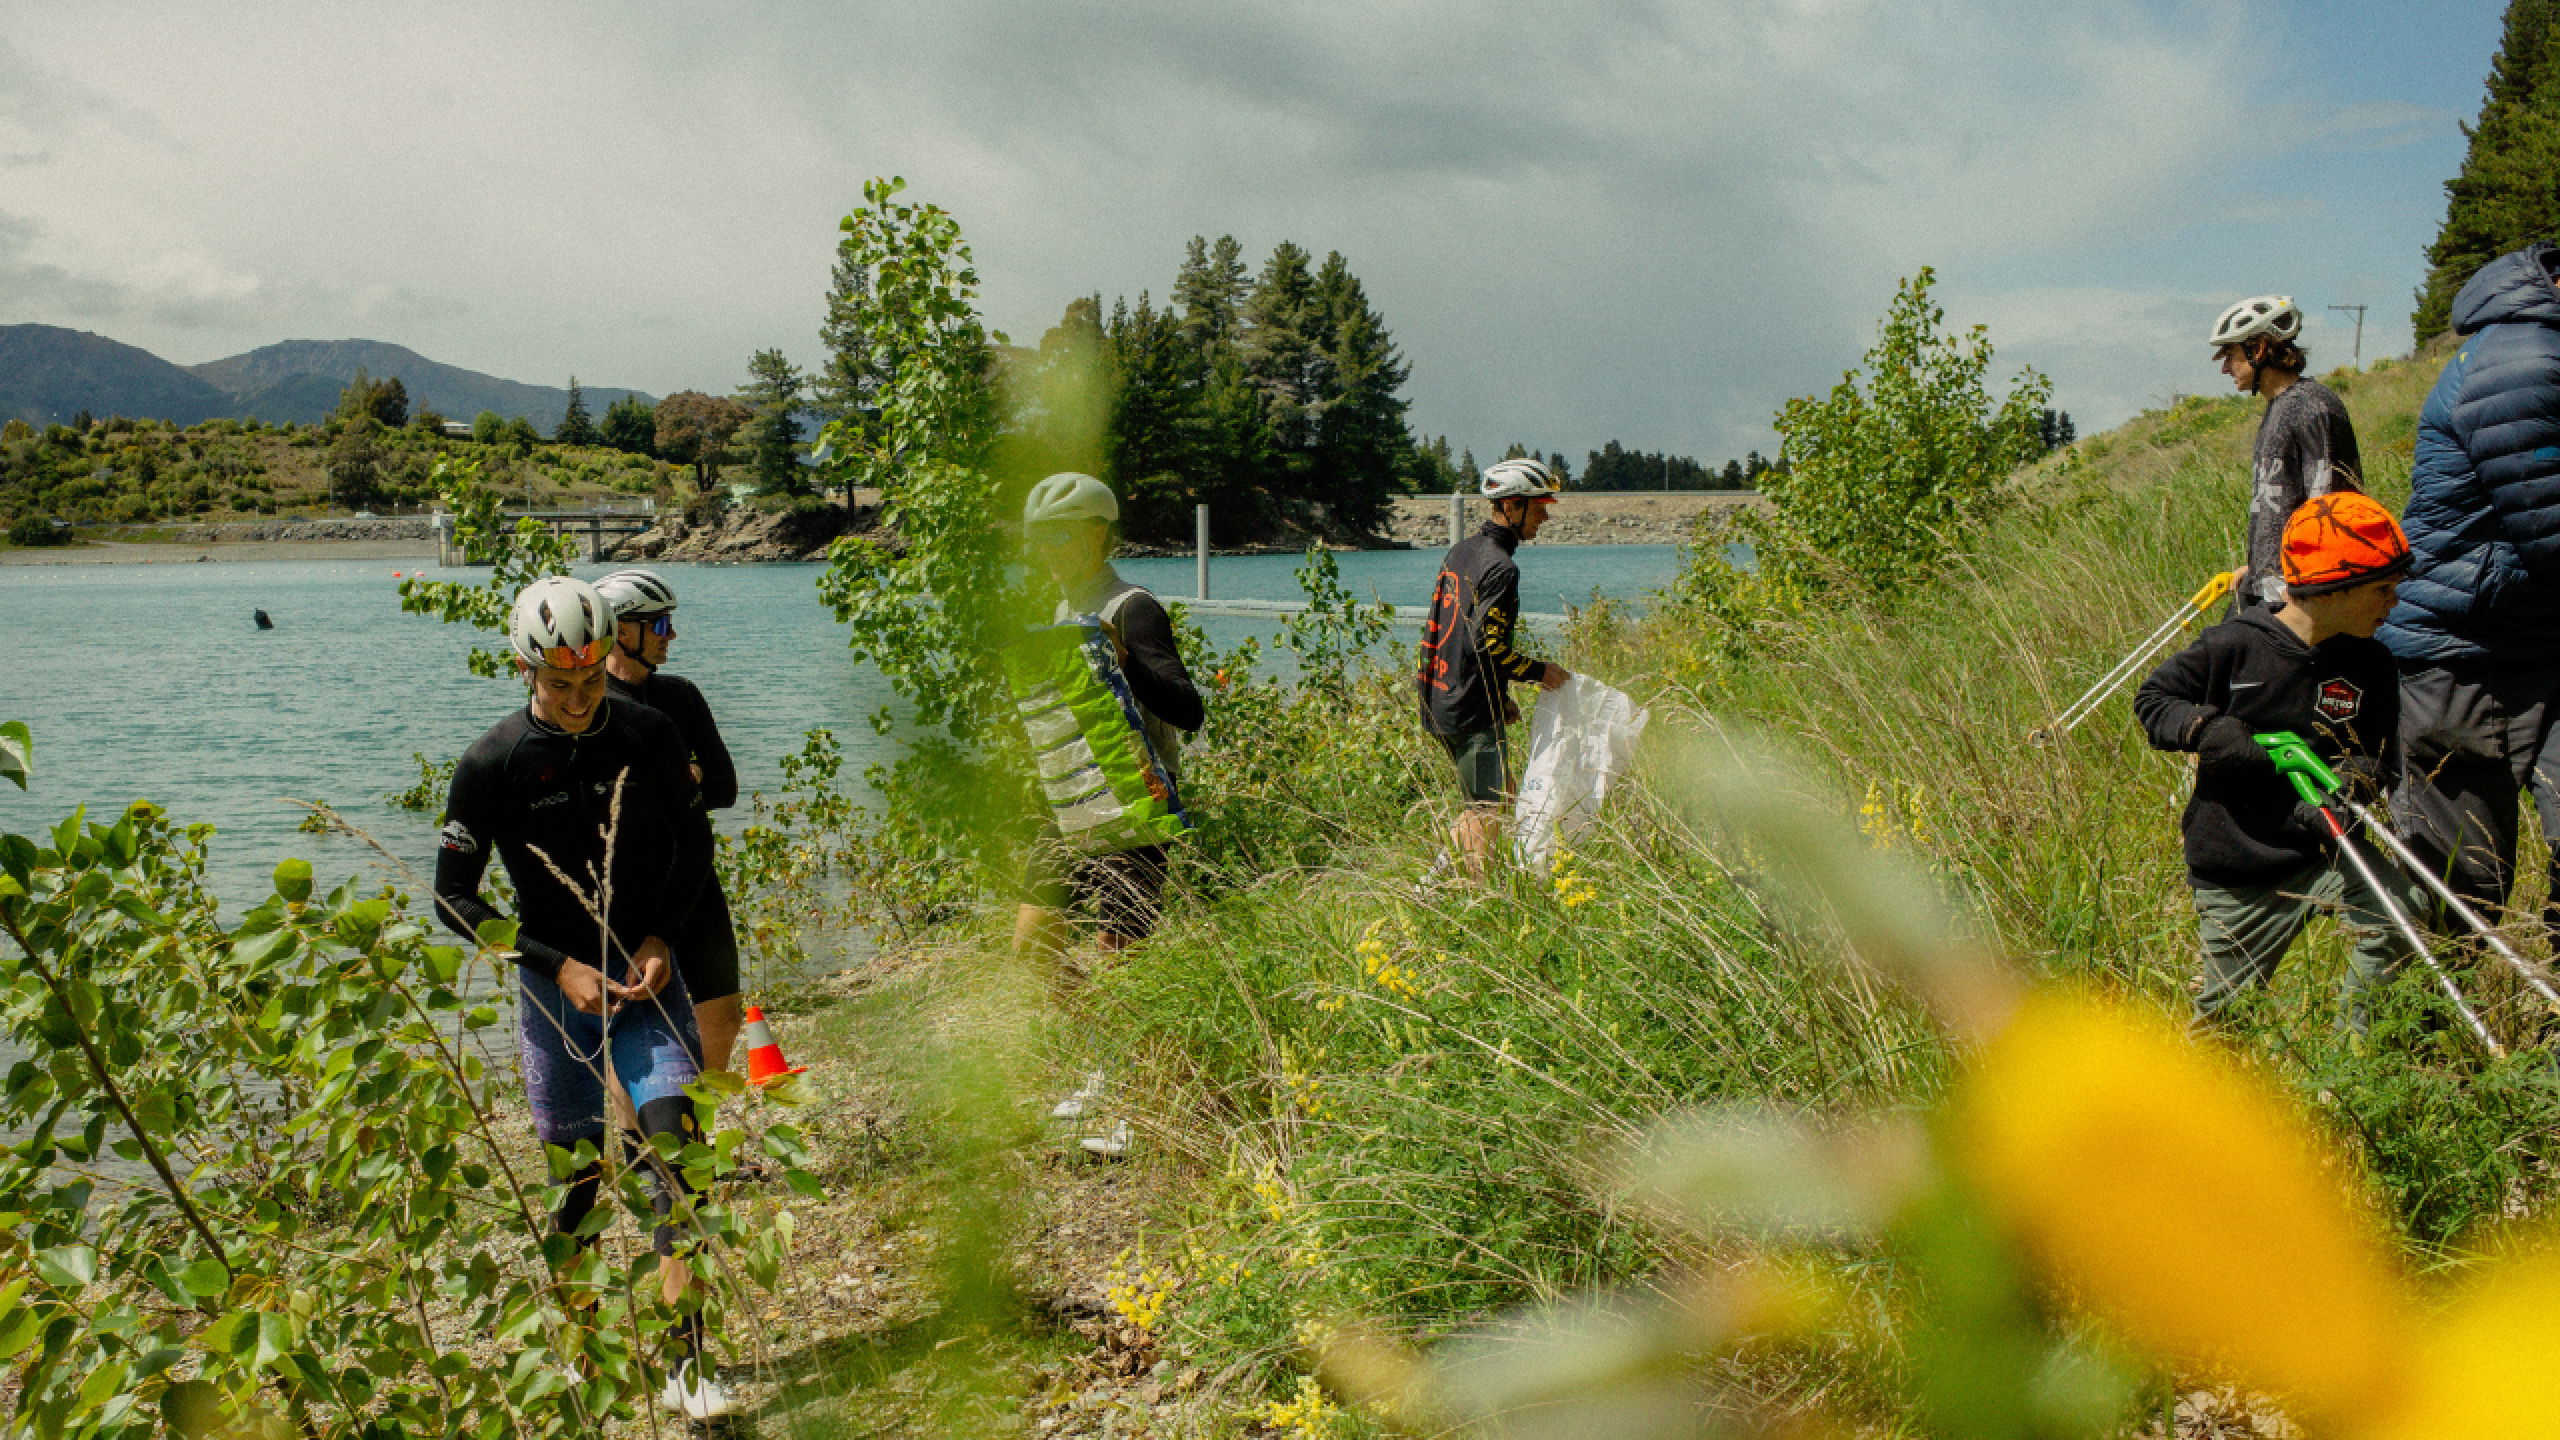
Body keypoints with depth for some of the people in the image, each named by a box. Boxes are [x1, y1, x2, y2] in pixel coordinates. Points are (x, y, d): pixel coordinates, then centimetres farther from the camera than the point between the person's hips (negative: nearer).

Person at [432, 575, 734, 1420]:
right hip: (555, 988, -1)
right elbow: (453, 897, -6)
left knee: (674, 1146, -13)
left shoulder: (650, 737, -5)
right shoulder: (491, 765, -11)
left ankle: (685, 1367, -12)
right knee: (578, 1166, 7)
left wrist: (660, 940, -7)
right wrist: (558, 966, -13)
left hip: (647, 978, 1)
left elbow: (689, 844, 8)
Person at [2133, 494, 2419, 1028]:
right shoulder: (2234, 647, -13)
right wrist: (2206, 729, -21)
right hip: (2234, 868, -3)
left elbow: (2381, 749, 7)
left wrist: (2362, 775, -17)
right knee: (2225, 1010, 5)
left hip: (2321, 849, 3)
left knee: (2396, 920, -24)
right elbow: (2151, 699, -3)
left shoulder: (2372, 665, -1)